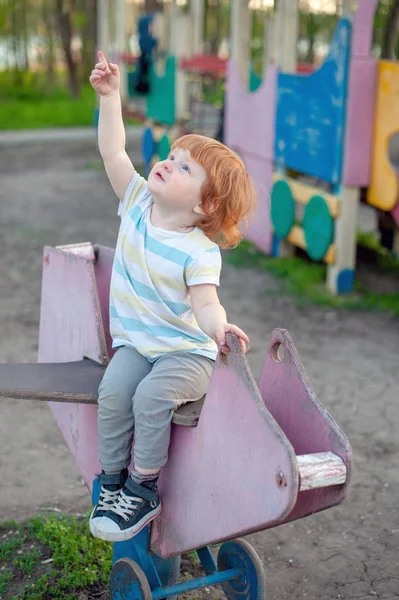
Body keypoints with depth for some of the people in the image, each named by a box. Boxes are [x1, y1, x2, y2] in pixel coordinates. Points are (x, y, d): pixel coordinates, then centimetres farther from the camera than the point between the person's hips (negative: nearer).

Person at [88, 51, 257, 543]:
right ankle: (111, 482, -3)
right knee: (113, 393, -22)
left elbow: (205, 303, -27)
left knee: (152, 396, -29)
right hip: (134, 342, 5)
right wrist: (110, 96, -6)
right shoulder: (138, 201, -1)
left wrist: (219, 327, -50)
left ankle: (143, 489, -9)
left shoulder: (199, 252, -18)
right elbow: (112, 151, 1)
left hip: (186, 350, -4)